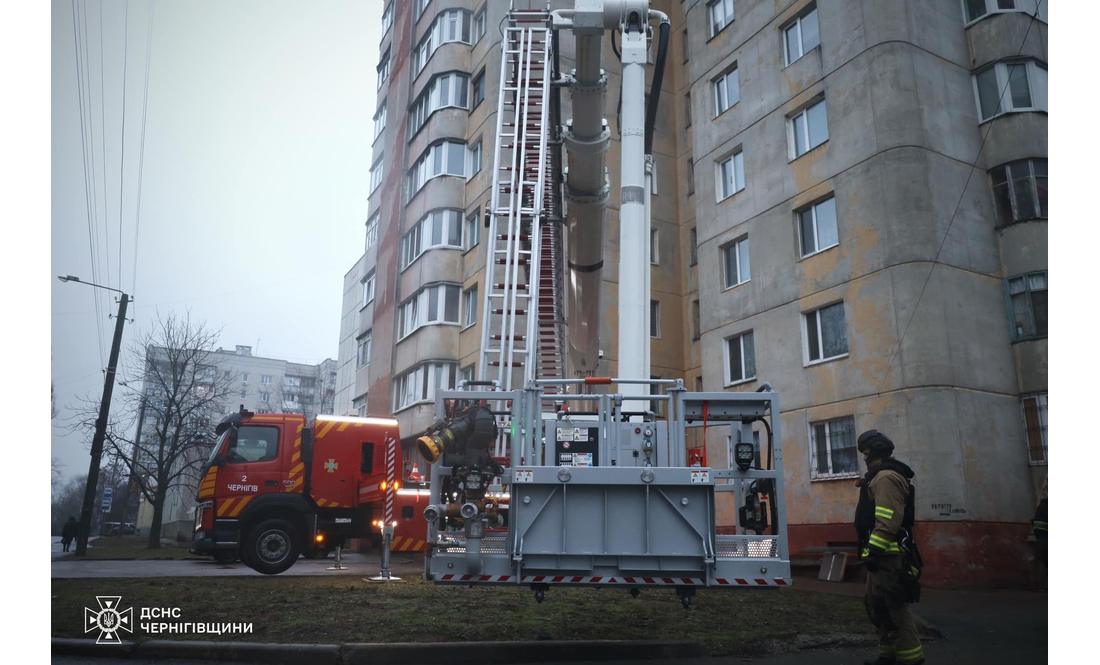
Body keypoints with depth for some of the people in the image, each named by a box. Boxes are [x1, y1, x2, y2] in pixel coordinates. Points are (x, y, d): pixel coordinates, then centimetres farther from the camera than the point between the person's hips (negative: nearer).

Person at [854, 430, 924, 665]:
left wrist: (874, 551, -24)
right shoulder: (881, 477, 21)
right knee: (876, 604, 16)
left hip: (887, 554, -11)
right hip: (884, 553, 11)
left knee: (891, 606, -10)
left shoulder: (886, 477, -14)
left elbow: (888, 520, -23)